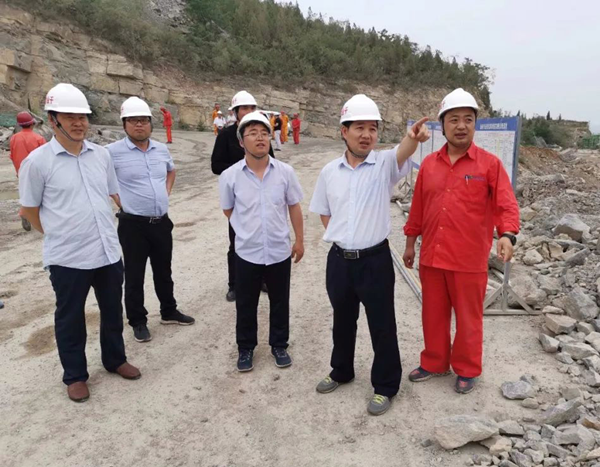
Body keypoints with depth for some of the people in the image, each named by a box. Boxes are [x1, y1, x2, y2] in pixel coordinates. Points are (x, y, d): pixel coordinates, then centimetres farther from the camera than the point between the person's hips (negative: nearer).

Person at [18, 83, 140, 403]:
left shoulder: (101, 155, 2)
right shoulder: (37, 161, -11)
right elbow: (29, 210, -3)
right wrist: (58, 234, 2)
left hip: (108, 252, 4)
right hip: (67, 257, -4)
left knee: (112, 312, 19)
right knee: (70, 319, 13)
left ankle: (115, 359, 41)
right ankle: (75, 376, 32)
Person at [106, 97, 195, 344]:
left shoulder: (161, 149, 6)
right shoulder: (113, 152, -11)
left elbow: (171, 171, 25)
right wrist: (118, 201, -8)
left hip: (162, 222, 5)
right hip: (133, 224, -5)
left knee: (163, 271, 19)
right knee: (134, 275, 7)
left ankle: (169, 311, 36)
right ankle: (138, 321, 24)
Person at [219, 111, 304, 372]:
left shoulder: (285, 172, -7)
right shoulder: (230, 176, -10)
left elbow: (294, 207, 4)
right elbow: (228, 210, 5)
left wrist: (299, 240, 7)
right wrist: (249, 230, 8)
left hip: (280, 251, 1)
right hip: (247, 253, -1)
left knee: (280, 303, 16)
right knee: (245, 305, 14)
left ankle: (279, 345, 37)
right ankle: (245, 348, 35)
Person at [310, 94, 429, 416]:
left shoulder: (384, 164, -8)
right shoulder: (330, 171, 2)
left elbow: (402, 154, -32)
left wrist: (413, 138, -53)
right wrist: (340, 237, 2)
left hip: (375, 259, -3)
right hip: (339, 259, 4)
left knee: (382, 326, 8)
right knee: (342, 321, 21)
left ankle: (385, 387, 28)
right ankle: (341, 372, 43)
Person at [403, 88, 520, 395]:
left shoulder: (489, 163, -5)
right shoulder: (429, 164, 6)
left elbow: (507, 206, -11)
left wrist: (507, 235, -29)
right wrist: (410, 243, 13)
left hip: (469, 260, -3)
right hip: (431, 257, 4)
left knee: (468, 318, 11)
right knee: (433, 315, 16)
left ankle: (467, 370, 31)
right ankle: (434, 363, 36)